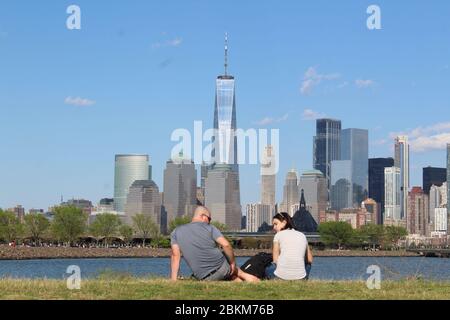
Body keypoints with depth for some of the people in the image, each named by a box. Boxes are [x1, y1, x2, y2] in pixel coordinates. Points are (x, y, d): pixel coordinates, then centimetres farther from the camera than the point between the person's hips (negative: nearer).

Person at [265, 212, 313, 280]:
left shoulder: (278, 235, 5)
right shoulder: (302, 235, 14)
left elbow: (275, 260, 2)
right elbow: (310, 260, 18)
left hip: (280, 277, -2)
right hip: (300, 278, 2)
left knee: (268, 270, 34)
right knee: (308, 264, 36)